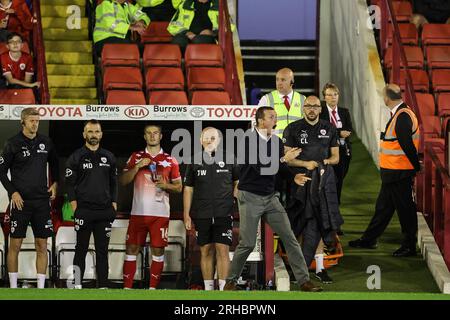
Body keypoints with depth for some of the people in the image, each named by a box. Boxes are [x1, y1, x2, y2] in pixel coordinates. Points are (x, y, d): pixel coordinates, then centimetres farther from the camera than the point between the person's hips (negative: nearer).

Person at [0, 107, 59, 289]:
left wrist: (55, 183, 11)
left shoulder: (46, 142, 7)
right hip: (21, 201, -3)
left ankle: (41, 287, 8)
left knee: (42, 246, 3)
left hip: (42, 201, 3)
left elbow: (54, 164, 24)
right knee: (15, 245, -1)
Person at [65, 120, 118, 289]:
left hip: (105, 211, 3)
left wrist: (113, 208, 6)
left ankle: (103, 286, 6)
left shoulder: (109, 157, 11)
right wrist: (75, 209, -8)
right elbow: (70, 185, -1)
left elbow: (114, 184, 14)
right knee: (81, 249, 1)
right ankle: (77, 285, 3)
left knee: (102, 250, 4)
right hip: (84, 211, -3)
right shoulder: (76, 157, 1)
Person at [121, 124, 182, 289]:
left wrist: (166, 185, -9)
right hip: (138, 212, 0)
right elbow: (123, 181, 5)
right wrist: (137, 166, -9)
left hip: (160, 213, 0)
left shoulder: (170, 160, 9)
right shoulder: (136, 157, 11)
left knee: (158, 250, -1)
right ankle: (127, 287, 1)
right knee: (132, 249, -2)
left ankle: (153, 288, 5)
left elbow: (179, 187, 11)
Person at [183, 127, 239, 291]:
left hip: (224, 214, -1)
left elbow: (238, 182, 16)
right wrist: (186, 215, 6)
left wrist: (235, 199, 3)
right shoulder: (194, 162, 7)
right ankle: (208, 288, 10)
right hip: (201, 215, 2)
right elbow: (188, 189, 10)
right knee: (206, 251, 5)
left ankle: (224, 288, -7)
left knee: (223, 250, -8)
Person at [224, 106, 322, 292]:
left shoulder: (277, 142, 8)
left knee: (289, 238, -3)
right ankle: (231, 281, 14)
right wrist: (284, 159, -21)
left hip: (270, 197, 5)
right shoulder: (249, 141, -11)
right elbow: (260, 167, -21)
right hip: (250, 197, -5)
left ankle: (304, 281, -2)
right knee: (247, 243, -4)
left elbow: (280, 170, 10)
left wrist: (294, 177, -8)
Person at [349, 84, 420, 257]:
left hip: (399, 174, -10)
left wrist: (416, 167, -16)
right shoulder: (399, 114, 12)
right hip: (392, 173, 10)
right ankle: (369, 239, 27)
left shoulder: (402, 117, -21)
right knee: (383, 206, 18)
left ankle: (409, 246, 8)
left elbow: (408, 146, -23)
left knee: (405, 208, 0)